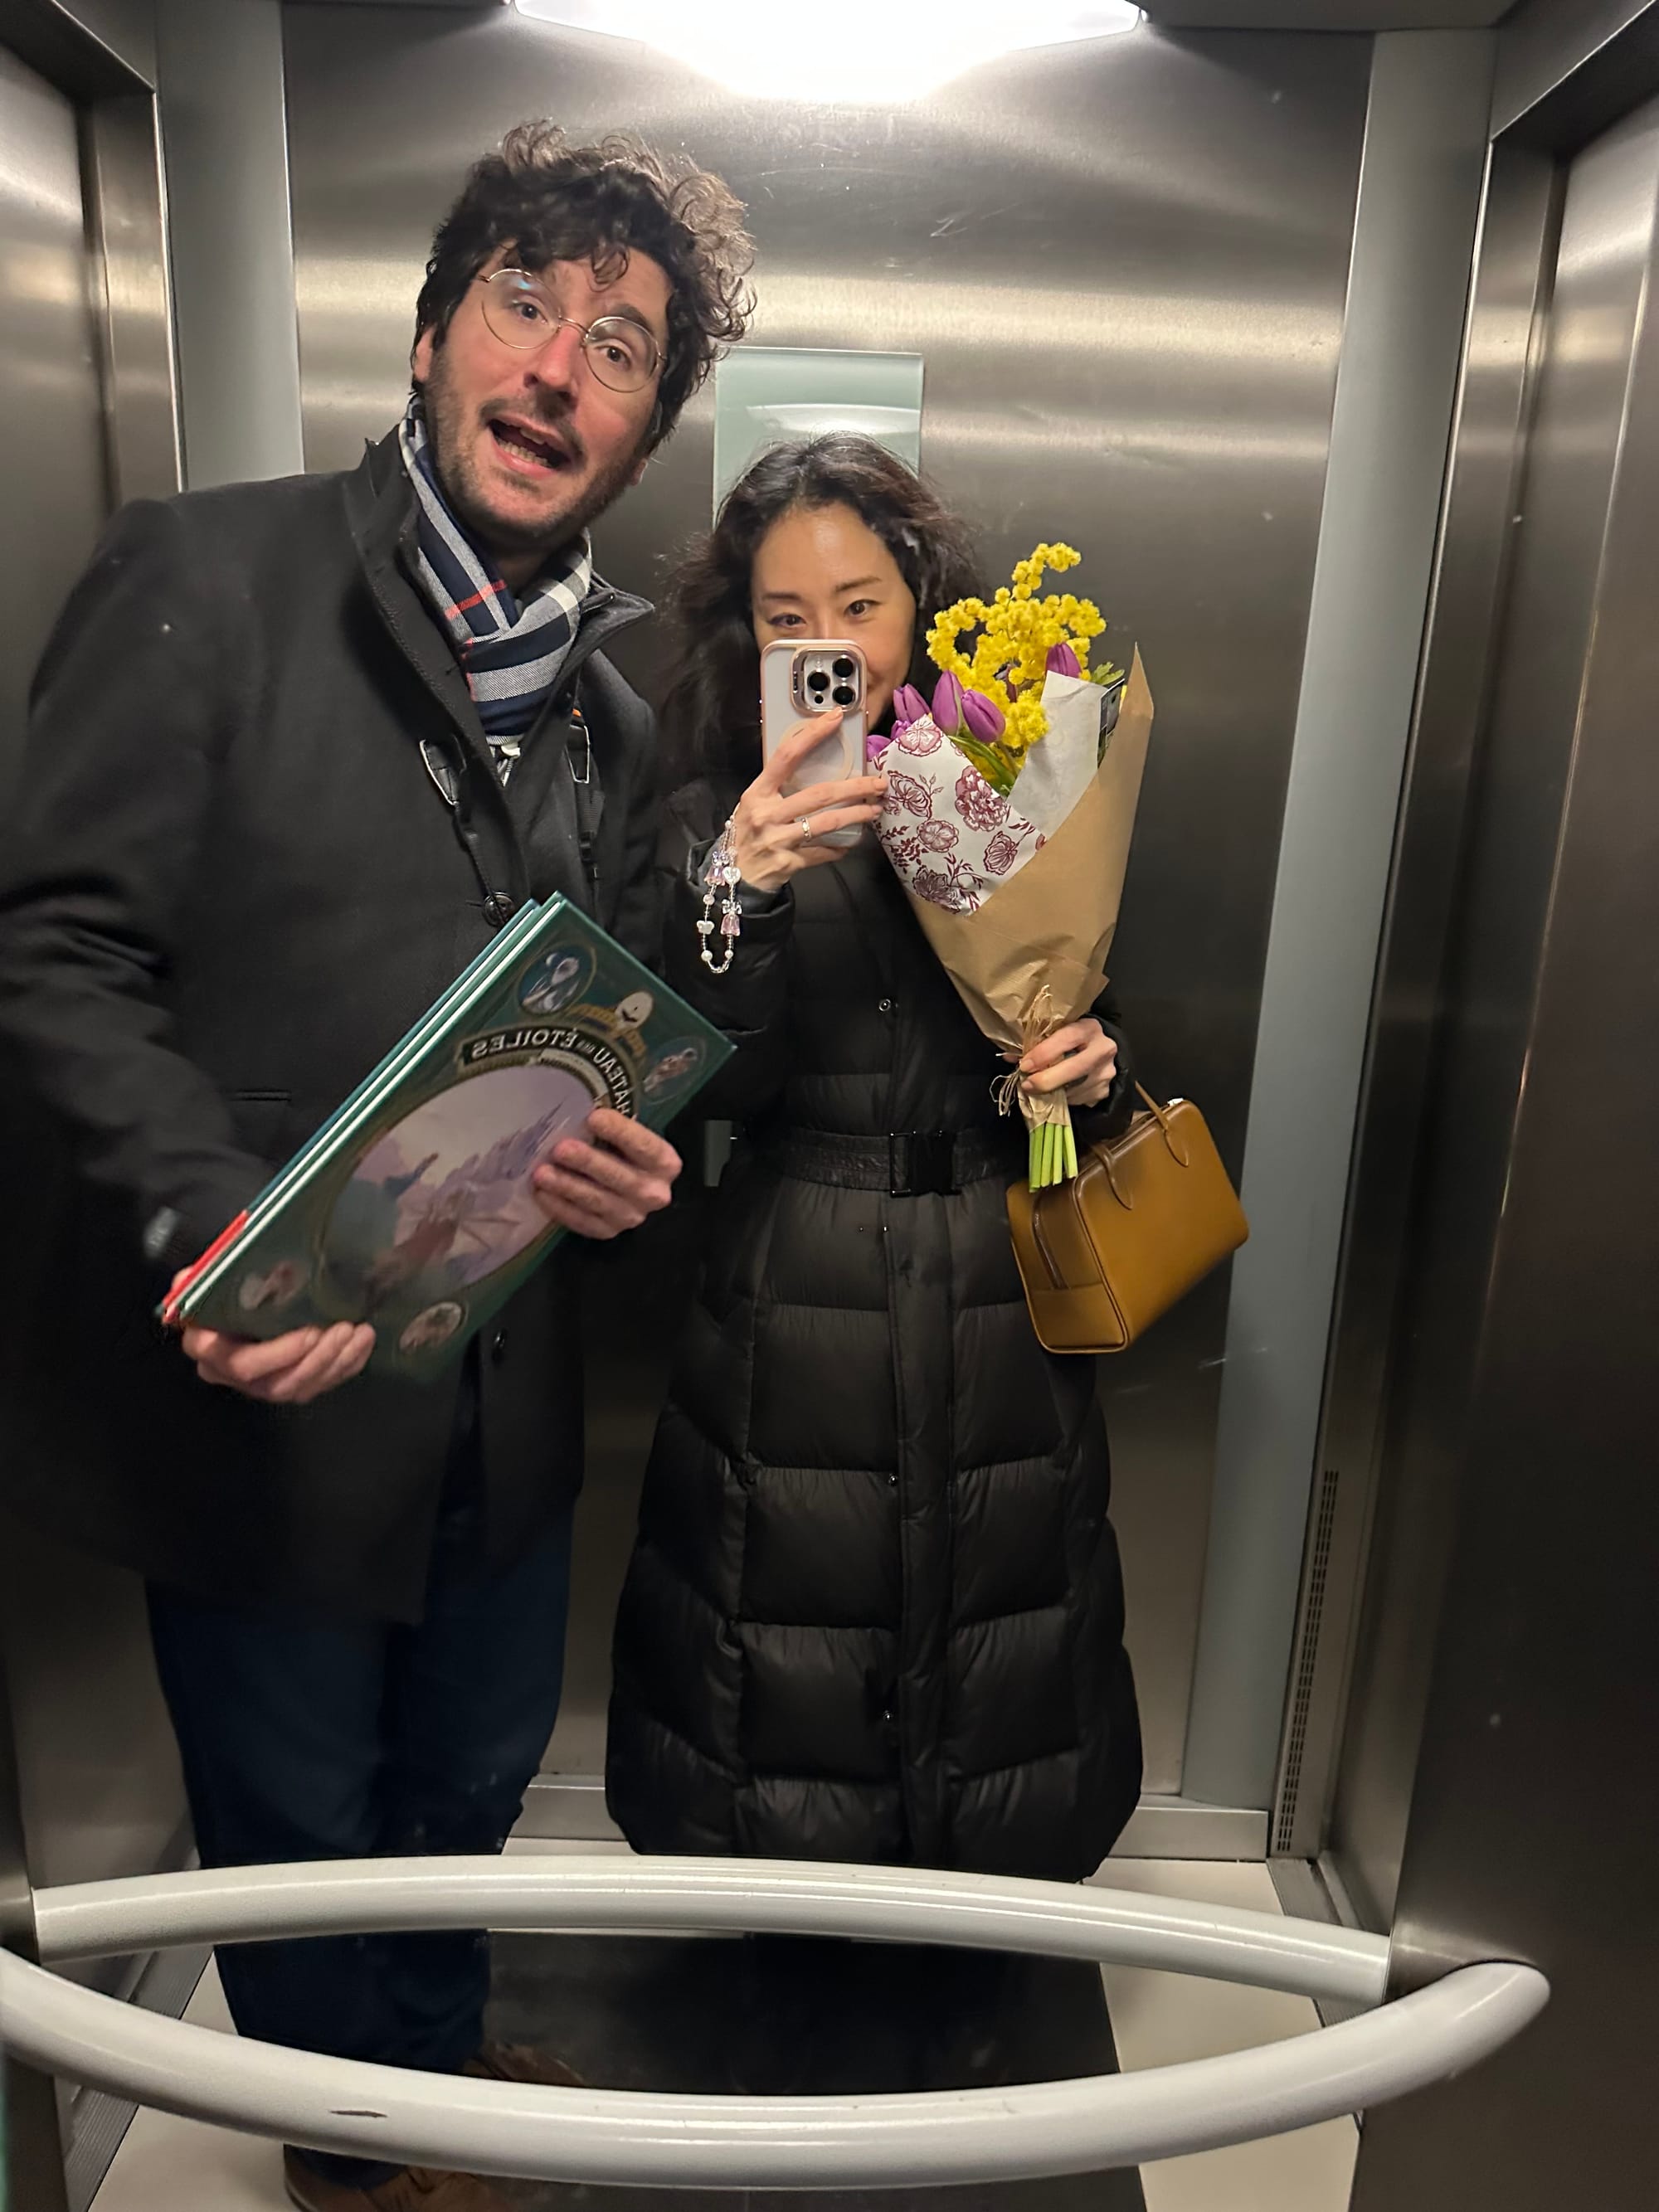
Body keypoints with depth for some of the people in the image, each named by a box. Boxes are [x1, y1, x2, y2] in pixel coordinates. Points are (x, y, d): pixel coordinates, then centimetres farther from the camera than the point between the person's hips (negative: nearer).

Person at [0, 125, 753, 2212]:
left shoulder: (605, 711, 7)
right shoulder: (205, 579, -11)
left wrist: (614, 1155, -7)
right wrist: (215, 1222, -28)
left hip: (500, 1389, 6)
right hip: (260, 1383, -5)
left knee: (472, 1776, 27)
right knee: (299, 1822, 19)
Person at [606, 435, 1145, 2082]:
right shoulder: (717, 822, -4)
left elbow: (1081, 1027, 12)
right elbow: (718, 1084, -15)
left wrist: (1093, 1069, -10)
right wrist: (739, 893, -31)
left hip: (995, 1312, 3)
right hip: (792, 1313, -2)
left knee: (983, 1639, 17)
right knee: (789, 1643, 11)